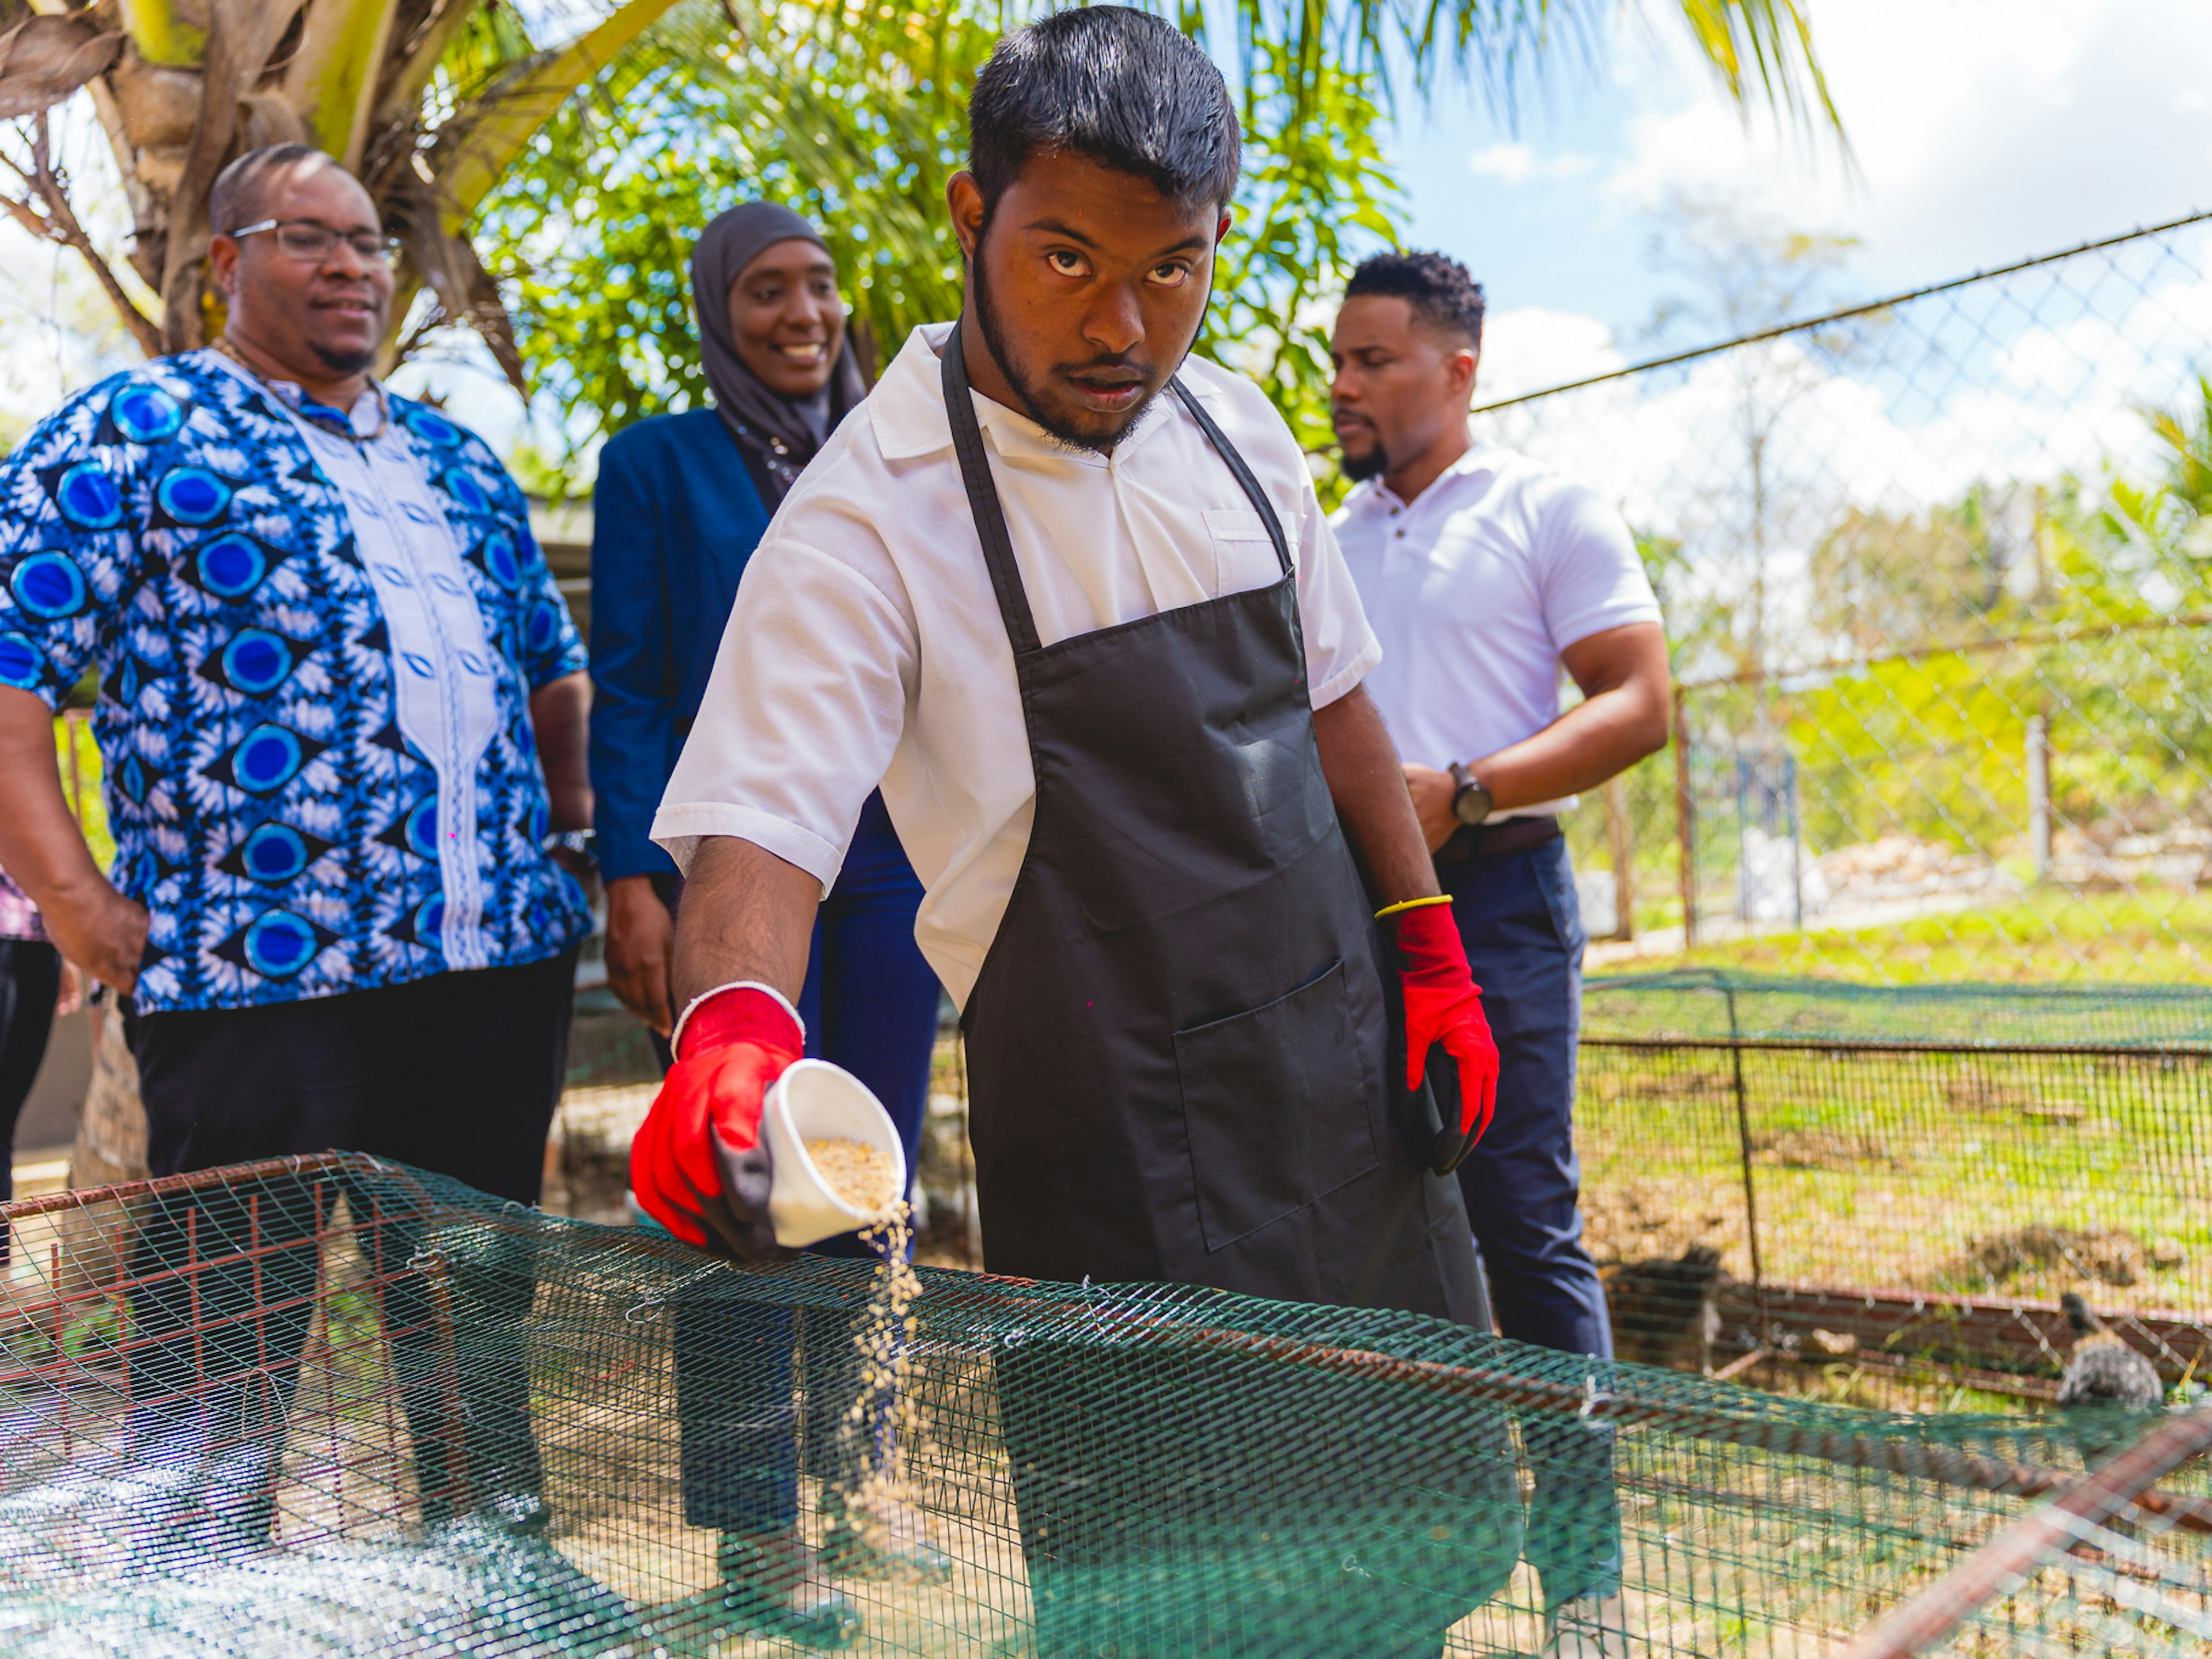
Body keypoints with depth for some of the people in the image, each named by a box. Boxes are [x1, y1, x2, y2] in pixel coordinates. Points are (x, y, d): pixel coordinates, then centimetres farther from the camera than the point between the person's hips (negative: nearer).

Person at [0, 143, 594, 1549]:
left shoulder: (458, 462, 19)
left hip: (502, 956, 6)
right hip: (262, 973, -5)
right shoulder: (129, 435, 1)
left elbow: (553, 666, 26)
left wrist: (571, 825, 13)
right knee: (235, 1328, 2)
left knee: (481, 1300, 16)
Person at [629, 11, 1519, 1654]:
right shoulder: (867, 519, -15)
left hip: (1348, 1073, 6)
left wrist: (1429, 954, 10)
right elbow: (760, 825, -23)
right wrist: (733, 1024, -42)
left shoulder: (1234, 429, 4)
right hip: (1107, 1142, -6)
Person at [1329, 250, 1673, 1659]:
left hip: (1492, 901, -5)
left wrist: (1462, 792, -17)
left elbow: (1638, 705, -7)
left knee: (1525, 1227, -7)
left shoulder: (1549, 511, 2)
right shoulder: (1330, 549, 18)